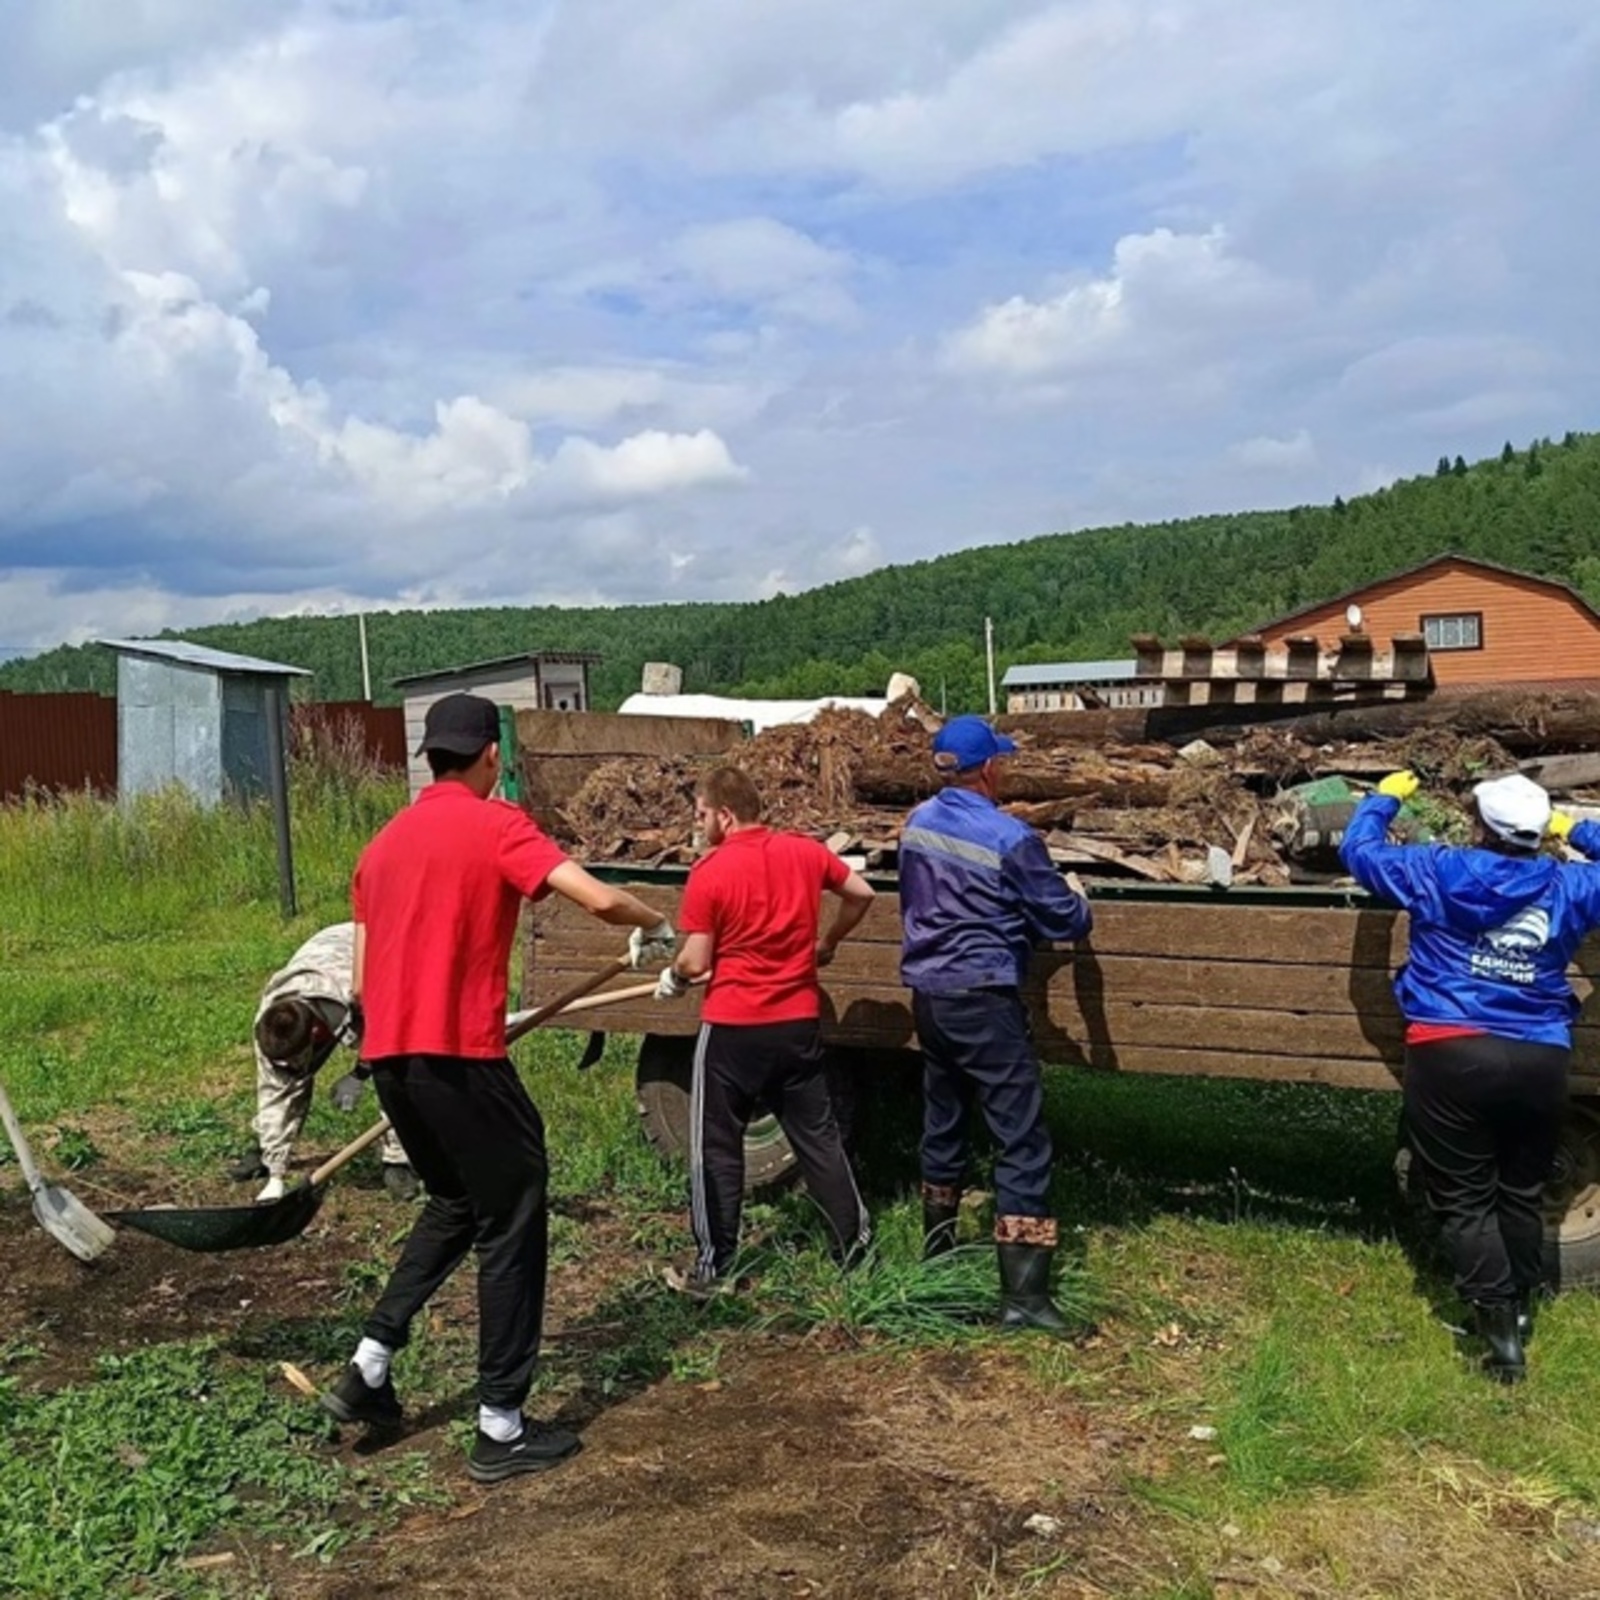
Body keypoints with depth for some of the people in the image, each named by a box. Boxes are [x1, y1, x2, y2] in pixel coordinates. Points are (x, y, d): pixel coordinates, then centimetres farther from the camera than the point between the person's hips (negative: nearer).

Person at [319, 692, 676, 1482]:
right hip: (460, 1057, -7)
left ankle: (369, 1367, 21)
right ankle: (501, 1430, 11)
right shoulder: (496, 826, -7)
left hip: (388, 1056, 8)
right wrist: (654, 925, 2)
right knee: (513, 1225, 5)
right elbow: (599, 898, -18)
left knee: (456, 1204, 25)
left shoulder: (384, 842, 14)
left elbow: (362, 980, 17)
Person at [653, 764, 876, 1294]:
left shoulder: (709, 871, -14)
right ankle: (857, 1243, 23)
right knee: (818, 1137, 16)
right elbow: (862, 894, 12)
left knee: (717, 1149, 8)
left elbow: (696, 963, -13)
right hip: (799, 1023, 5)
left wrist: (672, 978, 9)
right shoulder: (805, 851, 0)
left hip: (733, 1028, -5)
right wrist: (827, 942, 26)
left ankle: (713, 1266, 14)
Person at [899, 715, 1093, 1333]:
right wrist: (1076, 897, 15)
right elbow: (1065, 922, -8)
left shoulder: (918, 823, 5)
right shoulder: (1010, 839, -15)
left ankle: (936, 1252, 36)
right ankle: (1022, 1293, -5)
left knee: (942, 1122, 21)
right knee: (1022, 1138, -4)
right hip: (982, 999, -8)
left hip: (928, 993, 8)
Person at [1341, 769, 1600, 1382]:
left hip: (1451, 1056, -3)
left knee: (1464, 1199, 6)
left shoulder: (1437, 872, -1)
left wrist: (1384, 797, 27)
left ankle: (1499, 1322, 0)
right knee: (1521, 1194, 19)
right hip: (1541, 1062, 3)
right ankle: (1520, 1306, 32)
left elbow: (1359, 849, 11)